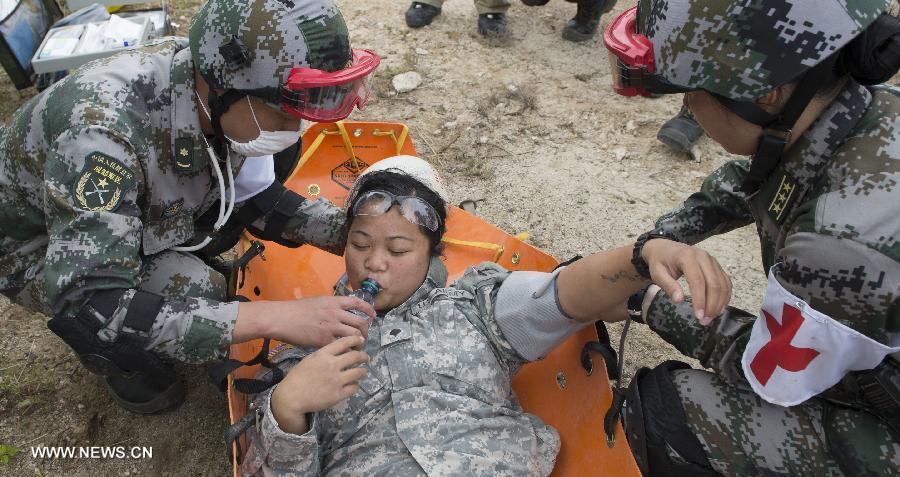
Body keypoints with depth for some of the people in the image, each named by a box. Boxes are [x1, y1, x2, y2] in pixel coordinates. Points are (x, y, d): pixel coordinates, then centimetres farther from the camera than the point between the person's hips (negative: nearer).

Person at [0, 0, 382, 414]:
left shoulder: (222, 103, -21)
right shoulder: (104, 127, -41)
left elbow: (254, 194, -7)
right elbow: (87, 307, -43)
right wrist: (270, 317, -46)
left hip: (141, 206, 6)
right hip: (35, 246, -5)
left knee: (280, 157, -8)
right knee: (192, 292, -31)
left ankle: (172, 265, 8)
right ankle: (119, 361, 3)